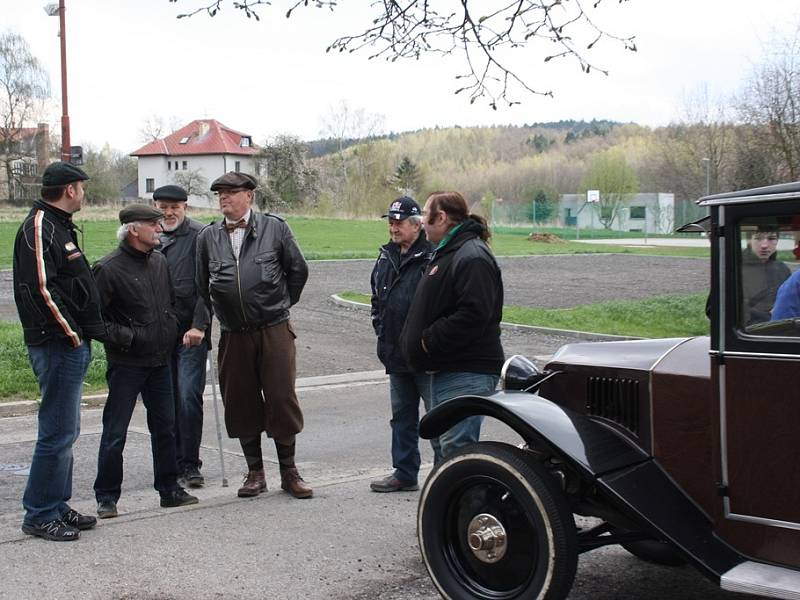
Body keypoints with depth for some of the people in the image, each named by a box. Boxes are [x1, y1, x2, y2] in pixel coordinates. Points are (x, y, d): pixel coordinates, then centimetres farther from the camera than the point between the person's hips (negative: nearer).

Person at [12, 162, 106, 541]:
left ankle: (57, 506, 25)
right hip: (57, 346, -11)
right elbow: (40, 288, -23)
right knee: (57, 432, -6)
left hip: (71, 344, 11)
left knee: (64, 430, 16)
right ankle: (40, 516, 3)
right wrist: (71, 332, -19)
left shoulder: (59, 226, 19)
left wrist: (87, 330, 16)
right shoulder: (38, 228, -13)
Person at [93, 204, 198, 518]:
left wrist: (171, 333, 12)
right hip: (126, 364, -7)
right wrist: (125, 337, -14)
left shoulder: (159, 262, 10)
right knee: (115, 433, 0)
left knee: (165, 427, 13)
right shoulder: (109, 268, -12)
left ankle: (169, 489, 24)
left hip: (160, 362, 7)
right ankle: (107, 498, 11)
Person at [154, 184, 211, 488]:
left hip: (191, 331, -5)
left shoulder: (199, 236, -5)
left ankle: (190, 464, 2)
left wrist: (199, 325, -16)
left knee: (189, 398, -9)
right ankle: (173, 462, 19)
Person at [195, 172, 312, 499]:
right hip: (233, 335, 3)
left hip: (274, 331, -2)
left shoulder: (274, 228, 0)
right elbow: (203, 286, 17)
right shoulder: (208, 237, 6)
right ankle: (255, 472, 20)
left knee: (281, 398, 0)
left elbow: (298, 270, 9)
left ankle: (289, 471, 13)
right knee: (241, 404, 6)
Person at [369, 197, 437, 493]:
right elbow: (377, 296, 26)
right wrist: (380, 327, 16)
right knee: (402, 415, 16)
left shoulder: (432, 256, -13)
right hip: (396, 354, 8)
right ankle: (405, 474, 26)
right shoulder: (387, 256, 13)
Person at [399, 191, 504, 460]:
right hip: (441, 370, 11)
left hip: (465, 376, -11)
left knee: (456, 447, -13)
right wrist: (412, 340, 13)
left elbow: (473, 315, -26)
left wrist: (429, 341, -19)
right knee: (442, 443, 17)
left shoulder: (472, 257, -15)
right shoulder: (444, 253, 19)